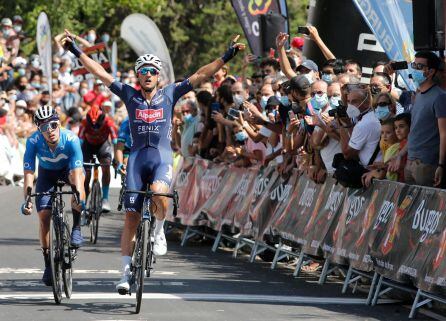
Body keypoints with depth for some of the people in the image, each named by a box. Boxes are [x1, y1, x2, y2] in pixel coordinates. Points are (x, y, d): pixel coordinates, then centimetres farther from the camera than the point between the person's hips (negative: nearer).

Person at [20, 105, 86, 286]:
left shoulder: (71, 140, -35)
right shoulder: (33, 141, -32)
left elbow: (76, 173, -41)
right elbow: (28, 173, -33)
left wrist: (79, 198, -55)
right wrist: (27, 200, -46)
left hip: (68, 168, -2)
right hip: (47, 173, 2)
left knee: (77, 177, -38)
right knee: (44, 217, -10)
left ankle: (76, 229, -23)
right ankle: (48, 263, 7)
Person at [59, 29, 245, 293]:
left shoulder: (170, 94, 5)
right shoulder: (130, 95, 7)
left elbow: (201, 76, 1)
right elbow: (101, 73, 5)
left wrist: (227, 57, -6)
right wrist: (77, 51, 2)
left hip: (162, 157, -1)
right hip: (137, 157, 2)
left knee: (159, 193, -34)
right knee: (131, 217, -2)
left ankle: (159, 231, -3)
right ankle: (126, 272, 5)